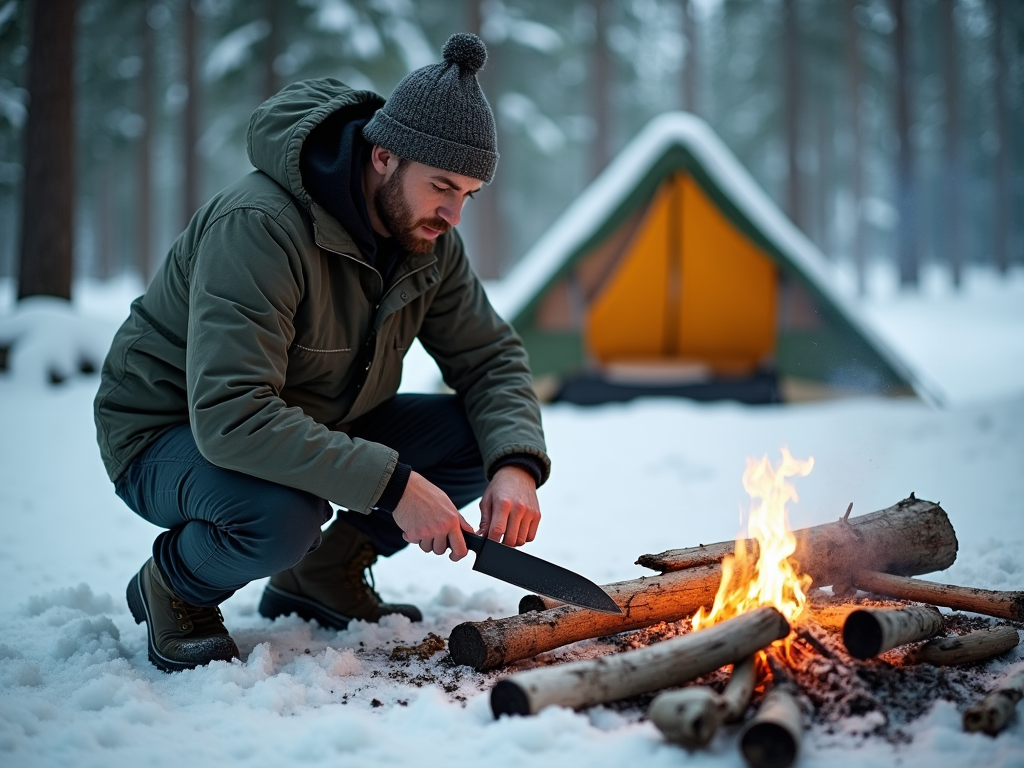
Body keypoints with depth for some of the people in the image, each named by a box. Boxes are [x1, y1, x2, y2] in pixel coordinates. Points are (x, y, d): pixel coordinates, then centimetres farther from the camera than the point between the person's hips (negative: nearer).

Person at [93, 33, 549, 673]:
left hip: (324, 426, 7)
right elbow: (230, 416, -40)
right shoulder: (258, 225, -33)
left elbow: (492, 358, -1)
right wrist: (392, 483, -42)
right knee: (282, 516, -40)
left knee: (488, 436, -11)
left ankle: (324, 576, 6)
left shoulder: (428, 238, -8)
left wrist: (516, 465, -22)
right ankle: (174, 586, -4)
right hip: (169, 435, -7)